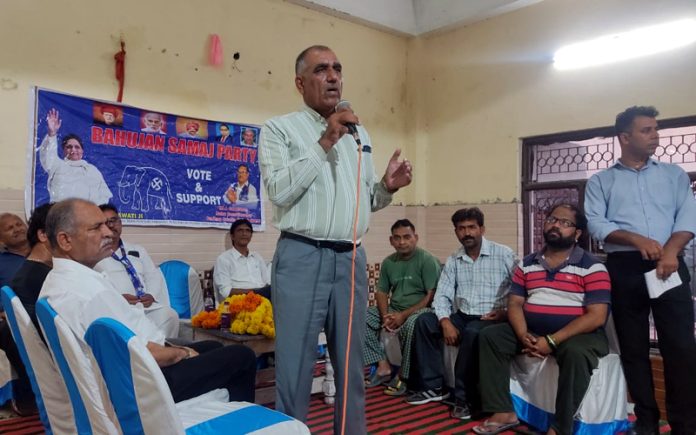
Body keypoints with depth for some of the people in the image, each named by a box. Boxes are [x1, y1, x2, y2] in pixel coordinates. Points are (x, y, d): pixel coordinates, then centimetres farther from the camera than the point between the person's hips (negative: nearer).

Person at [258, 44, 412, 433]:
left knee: (352, 364, 14)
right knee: (295, 365, 2)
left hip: (351, 258, 5)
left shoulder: (360, 134, 17)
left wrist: (387, 187, -2)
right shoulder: (280, 128, 1)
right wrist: (324, 144, -14)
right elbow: (279, 191, -13)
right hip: (302, 257, -5)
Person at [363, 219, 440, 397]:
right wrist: (385, 314, -9)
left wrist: (404, 315, -21)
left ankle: (403, 376, -20)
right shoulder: (388, 262, 9)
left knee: (412, 324, -39)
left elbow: (432, 296, -15)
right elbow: (381, 291, 12)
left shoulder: (427, 260, -10)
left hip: (420, 309, -6)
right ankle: (383, 366, -8)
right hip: (394, 309, 7)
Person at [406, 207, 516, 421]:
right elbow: (442, 295, 3)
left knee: (472, 333, -36)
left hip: (491, 319, -5)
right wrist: (446, 322, -14)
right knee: (424, 321, -14)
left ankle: (465, 398, -19)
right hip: (462, 316, 5)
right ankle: (433, 386, -4)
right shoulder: (453, 261, 10)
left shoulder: (504, 254, -3)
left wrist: (506, 311, -21)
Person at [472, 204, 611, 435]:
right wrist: (524, 336, -15)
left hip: (578, 335, -5)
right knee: (490, 336, -10)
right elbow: (514, 304, 7)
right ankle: (504, 412, -12)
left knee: (576, 353, -36)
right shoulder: (526, 264, 10)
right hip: (532, 332, 5)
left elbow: (596, 317, -15)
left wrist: (552, 341, -22)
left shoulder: (592, 268, -7)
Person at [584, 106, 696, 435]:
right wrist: (636, 239, -19)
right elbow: (596, 224, -3)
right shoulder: (600, 181, 11)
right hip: (624, 269, 0)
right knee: (633, 347, 5)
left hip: (669, 266, 1)